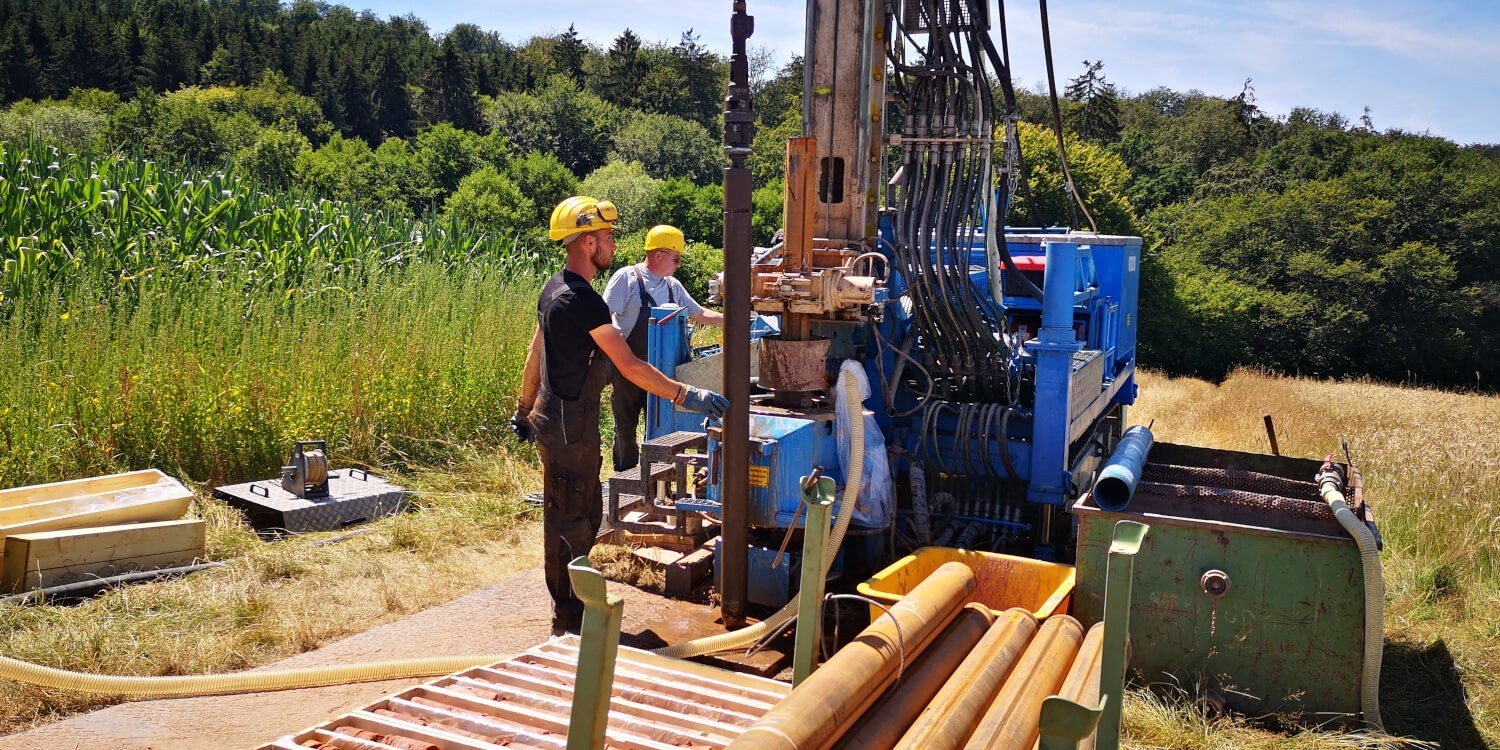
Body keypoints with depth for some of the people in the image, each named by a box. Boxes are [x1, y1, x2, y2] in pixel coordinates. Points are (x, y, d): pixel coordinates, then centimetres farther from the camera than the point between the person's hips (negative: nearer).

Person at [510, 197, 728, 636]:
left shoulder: (555, 289, 9)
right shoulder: (583, 300, -21)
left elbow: (535, 353, 17)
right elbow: (629, 366, -25)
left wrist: (524, 409, 25)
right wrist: (687, 396, -22)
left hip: (554, 416, 10)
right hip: (569, 428, -10)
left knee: (585, 516, 18)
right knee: (570, 521, 1)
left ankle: (570, 603, 30)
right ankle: (568, 622, 12)